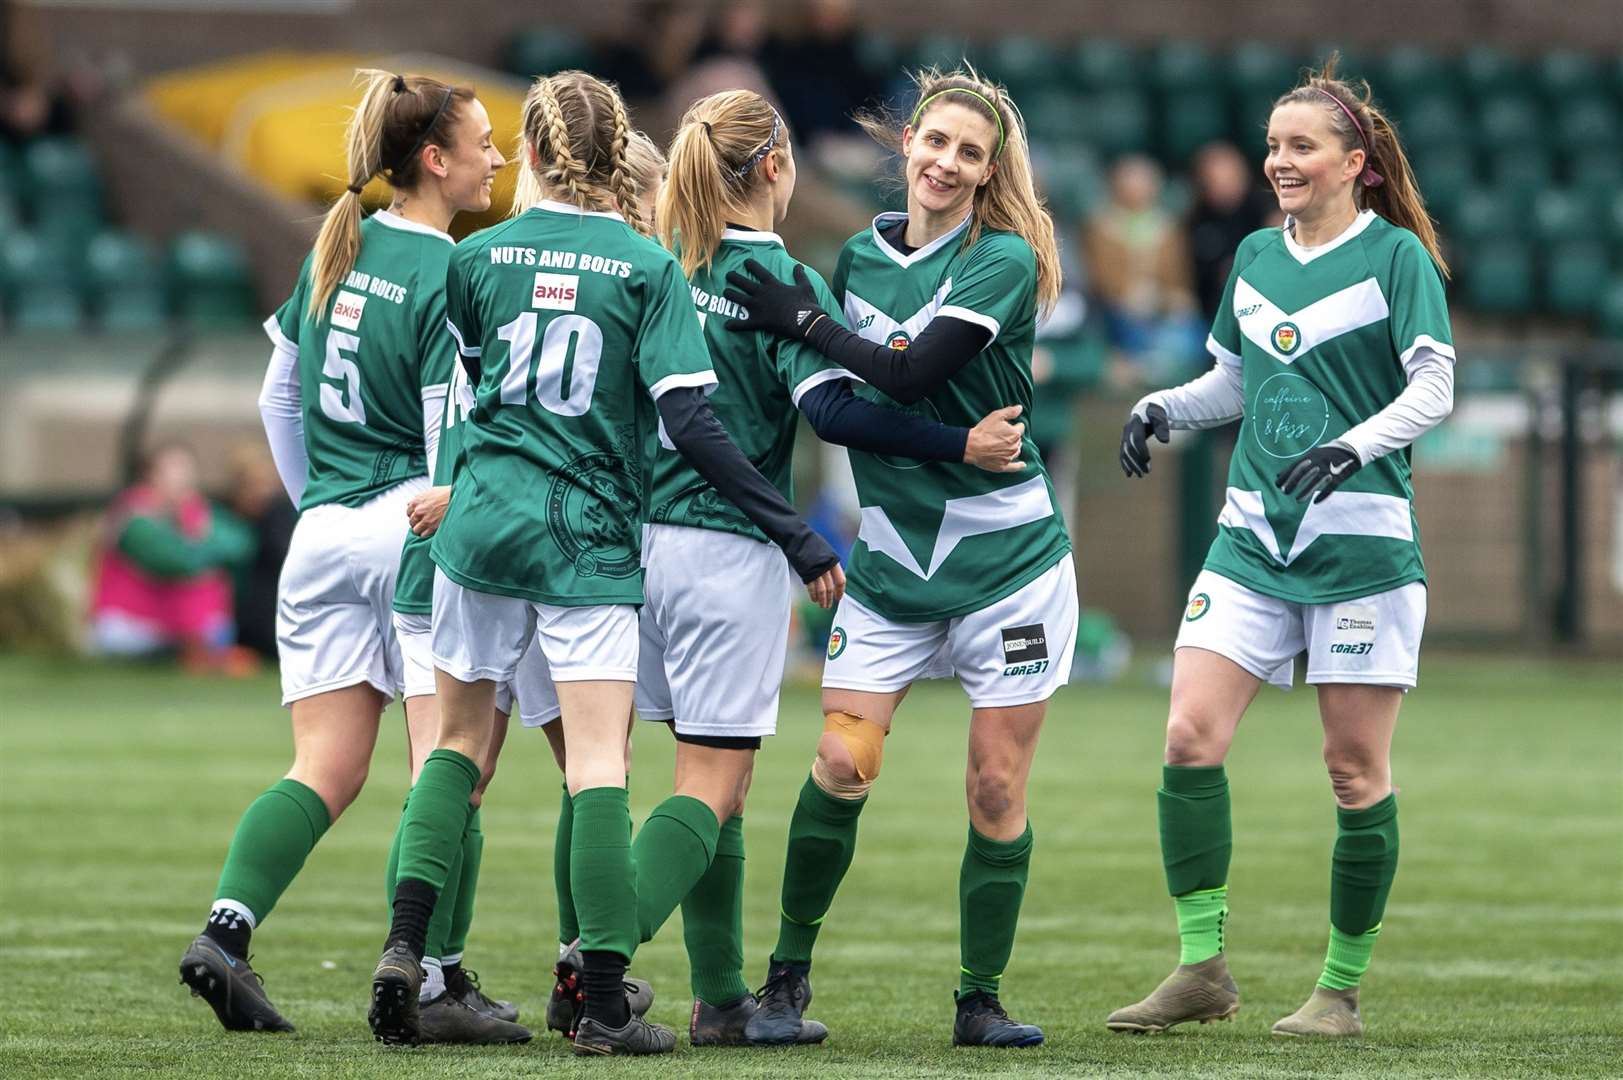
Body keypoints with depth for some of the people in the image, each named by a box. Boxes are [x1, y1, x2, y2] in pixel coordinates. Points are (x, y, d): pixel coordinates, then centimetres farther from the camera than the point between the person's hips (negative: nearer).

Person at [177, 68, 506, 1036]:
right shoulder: (449, 278, -11)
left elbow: (278, 397, 17)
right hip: (413, 528, -6)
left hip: (322, 534, 6)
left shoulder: (336, 252, 10)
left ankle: (227, 927, -17)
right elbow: (448, 441, -14)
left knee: (326, 771, 2)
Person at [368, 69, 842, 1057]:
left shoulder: (480, 256, 3)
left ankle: (407, 944, 0)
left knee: (461, 740, 16)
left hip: (485, 525, 3)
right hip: (593, 539, -3)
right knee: (599, 764, -3)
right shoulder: (648, 266, -5)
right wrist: (796, 536, -8)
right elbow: (689, 423, -12)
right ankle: (605, 1003, -8)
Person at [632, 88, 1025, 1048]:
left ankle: (721, 998, 16)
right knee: (712, 787, -5)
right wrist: (963, 447, -17)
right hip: (731, 550, -7)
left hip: (646, 532, 7)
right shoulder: (781, 280, -10)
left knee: (715, 779, 15)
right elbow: (831, 409, -19)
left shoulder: (663, 266, 8)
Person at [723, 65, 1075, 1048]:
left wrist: (802, 321, -14)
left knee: (998, 785, -1)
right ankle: (789, 977, 4)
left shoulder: (1005, 260, -9)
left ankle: (980, 1000, 10)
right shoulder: (860, 255, 7)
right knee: (843, 761, -8)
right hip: (891, 556, 4)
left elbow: (912, 374, -20)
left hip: (1006, 554, -4)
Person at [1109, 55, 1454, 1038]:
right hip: (1252, 540, 5)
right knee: (1190, 738, -10)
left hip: (1363, 544, -5)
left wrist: (1353, 446, -25)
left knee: (1356, 770, -1)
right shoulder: (1256, 258, 13)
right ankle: (1203, 969, -3)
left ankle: (1343, 990, 10)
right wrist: (1163, 408, 5)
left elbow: (1434, 389, -10)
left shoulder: (1396, 255, -3)